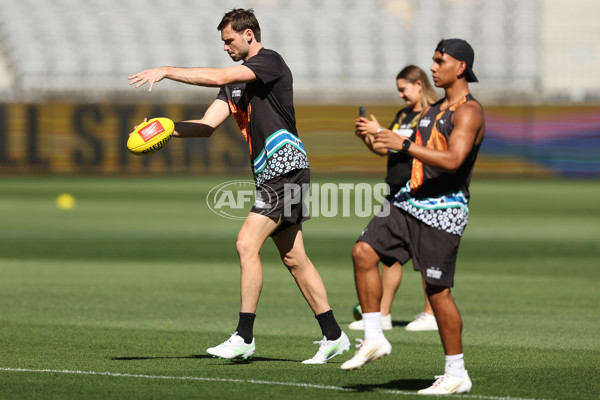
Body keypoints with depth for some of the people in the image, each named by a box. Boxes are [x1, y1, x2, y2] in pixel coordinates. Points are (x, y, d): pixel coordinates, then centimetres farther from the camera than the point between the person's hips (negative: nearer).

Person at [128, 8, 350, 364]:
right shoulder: (237, 79, 17)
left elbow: (218, 77, -24)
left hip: (285, 166, -10)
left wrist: (166, 71, -22)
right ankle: (333, 336, 15)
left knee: (247, 244, -16)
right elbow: (208, 125, 10)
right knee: (294, 258, 10)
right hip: (269, 174, 10)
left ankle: (244, 337, -14)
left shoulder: (270, 62, -9)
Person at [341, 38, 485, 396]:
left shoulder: (468, 111, -11)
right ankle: (375, 339, 0)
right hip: (411, 202, 8)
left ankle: (457, 374, 6)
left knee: (438, 291, -5)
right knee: (364, 252, -8)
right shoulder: (435, 109, 18)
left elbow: (453, 160, -26)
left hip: (442, 211, -8)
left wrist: (404, 145, -25)